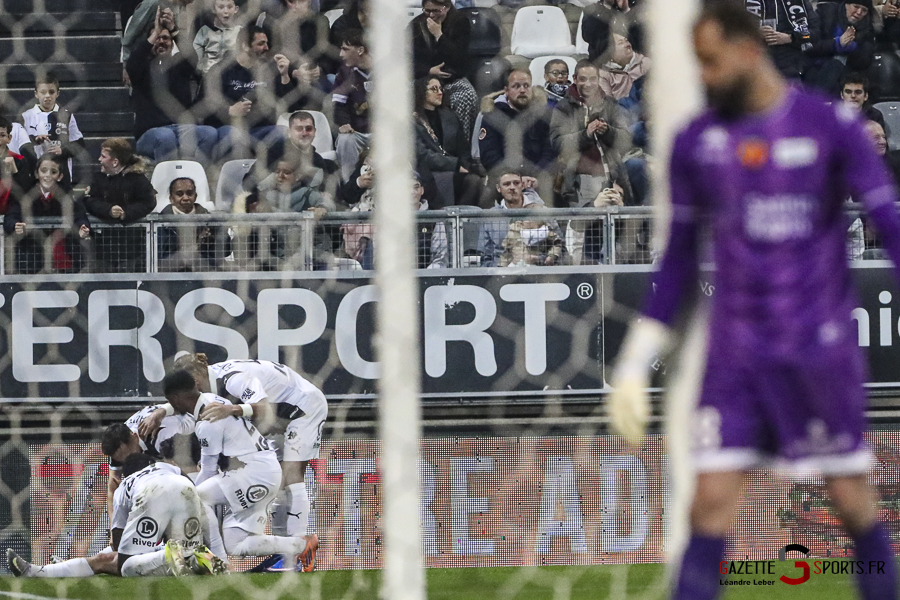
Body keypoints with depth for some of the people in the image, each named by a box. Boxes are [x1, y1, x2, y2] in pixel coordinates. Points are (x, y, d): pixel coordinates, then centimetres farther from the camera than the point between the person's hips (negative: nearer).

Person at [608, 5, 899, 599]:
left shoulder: (833, 127, -5)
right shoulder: (696, 143, 6)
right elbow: (679, 261, 13)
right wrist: (634, 365, 11)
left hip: (820, 347, -2)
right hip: (735, 354, 2)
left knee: (852, 497, 3)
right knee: (712, 500, -7)